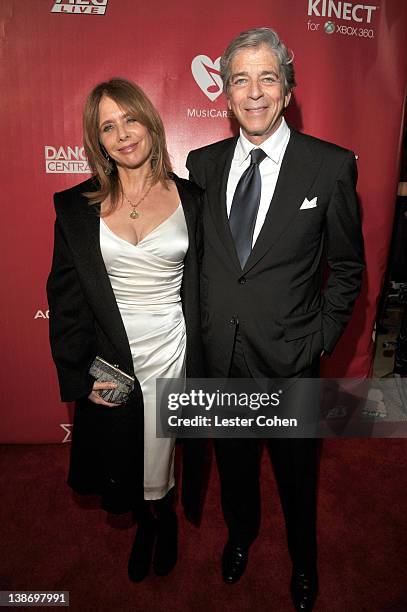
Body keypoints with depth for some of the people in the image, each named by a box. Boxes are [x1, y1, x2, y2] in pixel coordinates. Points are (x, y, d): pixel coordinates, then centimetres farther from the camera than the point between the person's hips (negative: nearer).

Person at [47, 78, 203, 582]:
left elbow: (203, 289, 2)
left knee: (158, 471, 16)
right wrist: (81, 375, -6)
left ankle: (161, 516, 53)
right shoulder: (76, 208, -3)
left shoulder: (190, 199, -2)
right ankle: (148, 518, 55)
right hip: (109, 365, 1)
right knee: (122, 471, 20)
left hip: (172, 356, 0)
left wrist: (200, 364, -1)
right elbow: (65, 299, -1)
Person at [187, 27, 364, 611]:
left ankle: (303, 559, 52)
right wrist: (201, 330, 1)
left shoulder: (331, 166, -8)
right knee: (234, 461, 25)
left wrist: (320, 340, -7)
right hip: (218, 355, 3)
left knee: (297, 472, 20)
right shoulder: (202, 163, 1)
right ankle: (241, 533, 57)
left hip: (290, 359, -2)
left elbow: (347, 267, -2)